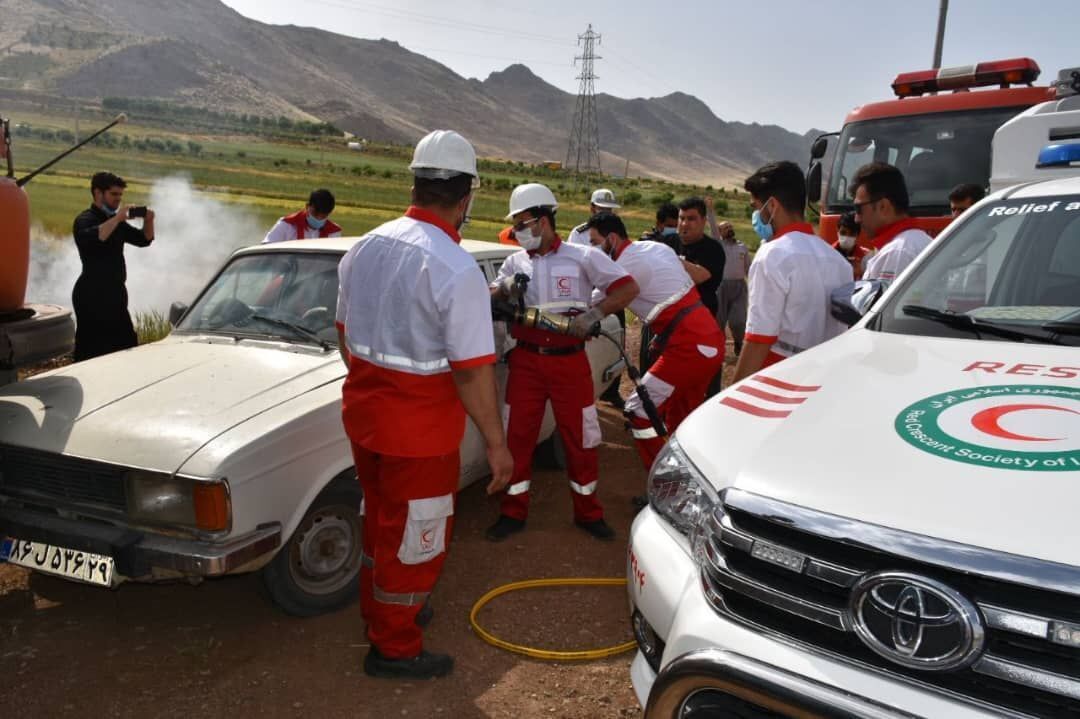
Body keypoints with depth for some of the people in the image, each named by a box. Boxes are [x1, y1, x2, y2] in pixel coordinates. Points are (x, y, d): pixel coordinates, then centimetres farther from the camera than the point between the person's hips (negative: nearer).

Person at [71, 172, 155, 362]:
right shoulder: (85, 219, -8)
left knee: (127, 344, 11)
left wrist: (148, 221, 0)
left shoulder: (116, 221, 17)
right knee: (91, 350, -7)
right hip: (92, 294, -9)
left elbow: (144, 239, 17)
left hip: (115, 291, 9)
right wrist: (117, 218, -29)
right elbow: (94, 237, -30)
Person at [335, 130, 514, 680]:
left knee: (381, 519, 26)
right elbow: (473, 370, -21)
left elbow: (345, 334, 11)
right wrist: (496, 442, -12)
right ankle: (393, 649, 28)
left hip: (362, 413, 7)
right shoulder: (455, 269, -22)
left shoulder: (365, 247, 1)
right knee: (416, 537, 12)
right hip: (418, 429, -7)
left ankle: (378, 611, 46)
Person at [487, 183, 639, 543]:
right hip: (526, 361, 3)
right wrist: (503, 289, -11)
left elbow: (628, 287, -5)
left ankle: (588, 513, 23)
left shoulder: (582, 256, -2)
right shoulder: (515, 261, 9)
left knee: (580, 438, 7)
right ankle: (513, 513, 19)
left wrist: (595, 314, -18)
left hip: (570, 361, -2)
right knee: (516, 436, 5)